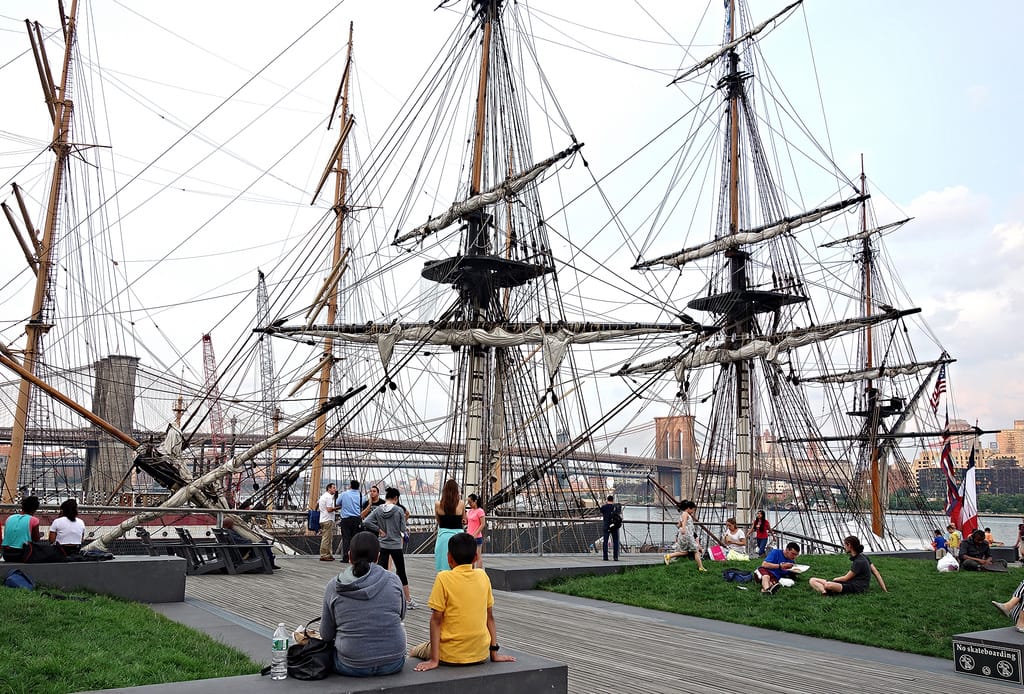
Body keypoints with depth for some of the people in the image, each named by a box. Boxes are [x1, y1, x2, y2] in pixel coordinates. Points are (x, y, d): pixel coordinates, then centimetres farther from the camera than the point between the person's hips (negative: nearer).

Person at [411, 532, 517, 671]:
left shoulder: (443, 578, -11)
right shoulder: (483, 576, 1)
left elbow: (436, 620, -12)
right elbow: (490, 617, 5)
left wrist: (434, 660, -10)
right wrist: (494, 653, 9)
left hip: (452, 656, -3)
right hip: (481, 654, 3)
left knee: (415, 652, 25)